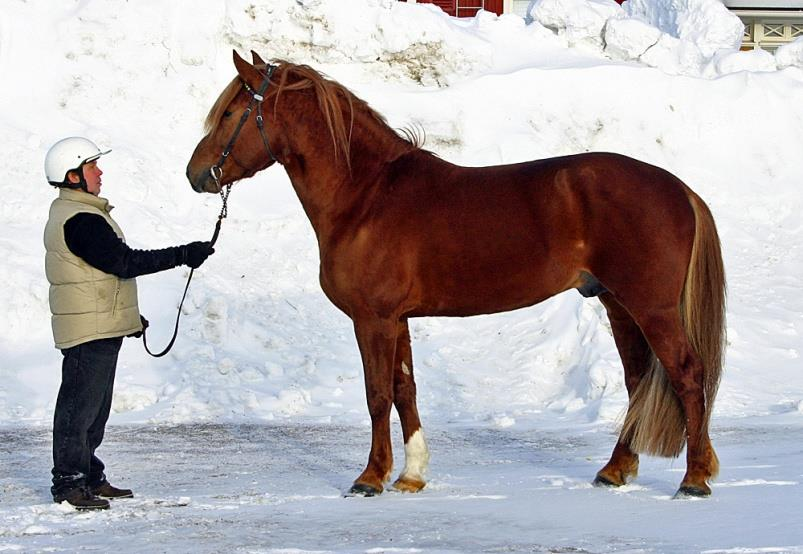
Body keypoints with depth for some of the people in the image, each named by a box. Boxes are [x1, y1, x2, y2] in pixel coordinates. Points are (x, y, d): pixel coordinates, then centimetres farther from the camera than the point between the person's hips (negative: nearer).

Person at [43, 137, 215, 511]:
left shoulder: (70, 214, 16)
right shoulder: (80, 221, -19)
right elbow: (124, 262, -23)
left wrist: (129, 315, 26)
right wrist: (182, 255, -20)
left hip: (100, 327, 11)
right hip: (89, 331, -11)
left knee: (95, 407, 16)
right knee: (80, 404, -5)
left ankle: (89, 478, 23)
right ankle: (68, 483, 0)